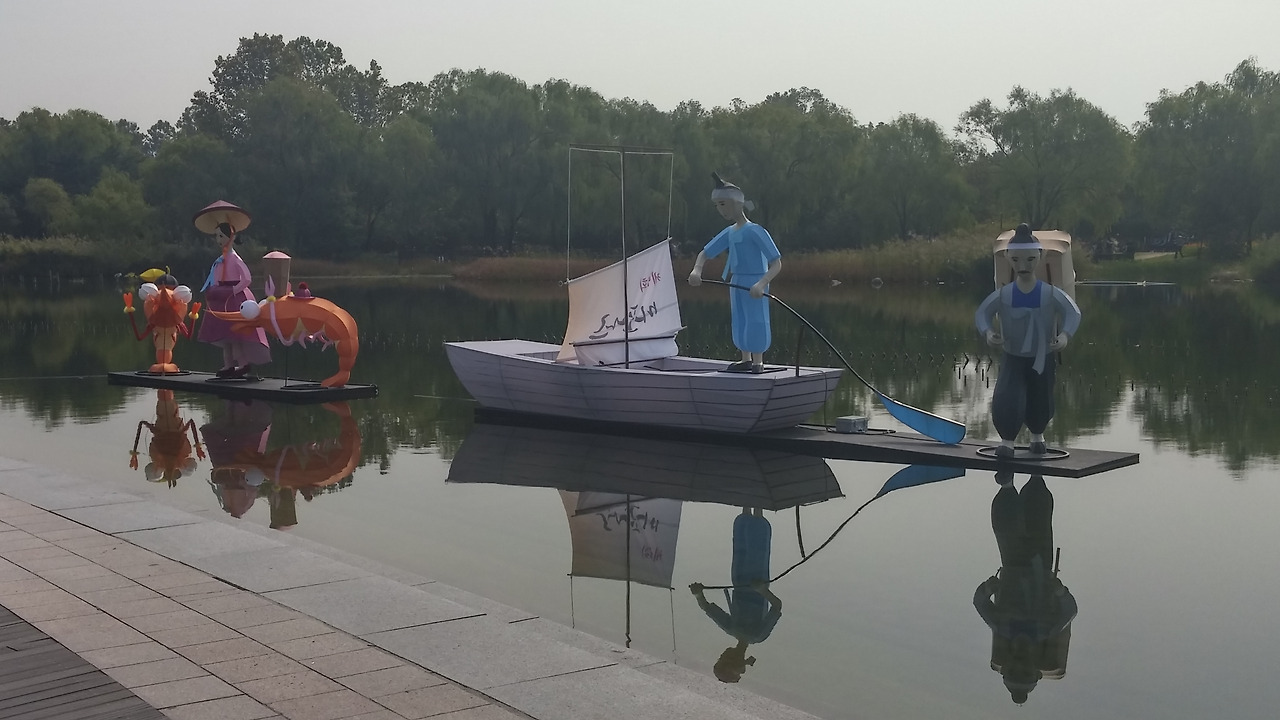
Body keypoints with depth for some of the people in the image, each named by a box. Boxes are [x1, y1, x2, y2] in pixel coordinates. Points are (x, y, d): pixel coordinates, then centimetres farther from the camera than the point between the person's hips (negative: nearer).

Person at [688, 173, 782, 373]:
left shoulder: (755, 231, -16)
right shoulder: (729, 233, 7)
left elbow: (776, 263, -19)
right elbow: (705, 253, 11)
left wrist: (761, 284, -34)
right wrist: (696, 270, -12)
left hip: (753, 285, -8)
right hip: (736, 284, 8)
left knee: (755, 320, -4)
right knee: (739, 321, 14)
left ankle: (758, 363, 3)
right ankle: (746, 360, 25)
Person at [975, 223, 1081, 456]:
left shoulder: (1051, 294, -17)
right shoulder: (1003, 294, -14)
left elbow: (1073, 313, -15)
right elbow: (982, 313, -6)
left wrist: (1064, 335, -34)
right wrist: (988, 333, -26)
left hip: (1042, 359, 1)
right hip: (1012, 358, 0)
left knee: (1040, 403, 14)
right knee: (1006, 400, -20)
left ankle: (1037, 435, 45)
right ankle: (1007, 440, -1)